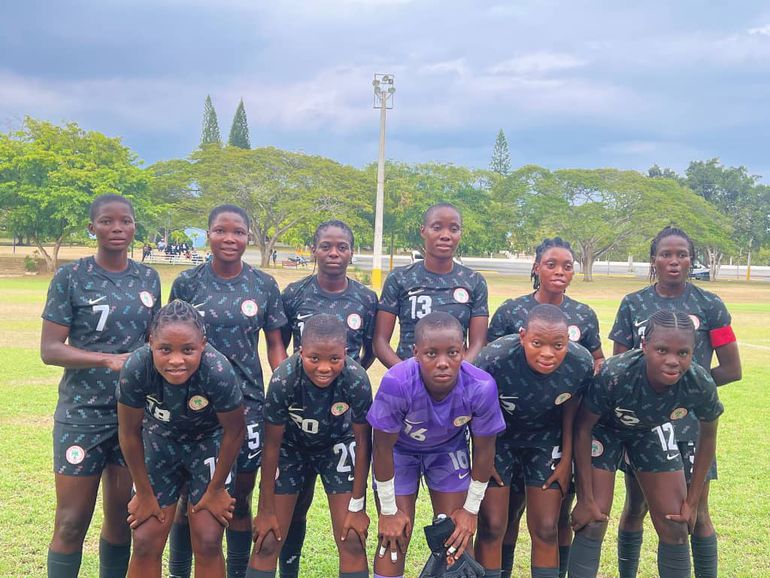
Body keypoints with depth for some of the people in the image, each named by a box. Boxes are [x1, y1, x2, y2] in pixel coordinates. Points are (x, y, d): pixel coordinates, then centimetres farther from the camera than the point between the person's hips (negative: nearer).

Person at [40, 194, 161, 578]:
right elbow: (50, 349, -10)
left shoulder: (148, 279, 6)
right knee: (72, 523, 2)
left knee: (122, 517, 12)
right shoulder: (70, 277, -5)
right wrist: (110, 360, -21)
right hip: (83, 415, -3)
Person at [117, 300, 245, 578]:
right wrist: (145, 493, -4)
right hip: (160, 440, 2)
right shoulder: (136, 369, -32)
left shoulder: (218, 371, -36)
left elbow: (234, 431, -18)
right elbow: (129, 433, -14)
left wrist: (216, 490, -7)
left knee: (208, 542, -3)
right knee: (145, 542, 1)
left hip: (208, 441, -1)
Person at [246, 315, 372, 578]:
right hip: (291, 446, 0)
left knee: (353, 541, -5)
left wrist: (357, 507, -11)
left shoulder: (357, 381, -33)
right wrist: (266, 510, -11)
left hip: (337, 446, 1)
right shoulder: (283, 380, -34)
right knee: (267, 541, -2)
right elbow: (272, 445, -20)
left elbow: (362, 442, -17)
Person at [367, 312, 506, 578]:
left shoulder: (482, 387, -33)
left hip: (449, 449, 2)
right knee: (393, 539, -1)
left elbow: (483, 450, -14)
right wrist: (389, 511, -11)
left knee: (457, 538, 4)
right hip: (399, 449, -1)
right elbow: (383, 448, -23)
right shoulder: (396, 383, -39)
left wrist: (471, 509, -3)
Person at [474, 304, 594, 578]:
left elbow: (570, 407, -5)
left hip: (546, 438, 2)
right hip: (497, 436, -2)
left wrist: (566, 459, 2)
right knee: (492, 527, -2)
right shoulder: (493, 360, -35)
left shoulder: (581, 364, -26)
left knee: (546, 529, 3)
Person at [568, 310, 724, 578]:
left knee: (676, 526, 3)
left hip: (652, 431, 3)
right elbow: (582, 428, -23)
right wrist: (586, 499, -19)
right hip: (605, 428, -3)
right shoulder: (614, 375, -40)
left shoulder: (700, 385, -31)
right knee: (593, 523, -10)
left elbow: (707, 436, -8)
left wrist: (692, 501, -4)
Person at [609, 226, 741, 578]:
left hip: (691, 423, -1)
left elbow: (731, 370, -1)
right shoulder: (633, 305, 2)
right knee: (635, 507, 11)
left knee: (696, 513, 5)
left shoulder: (709, 306, -2)